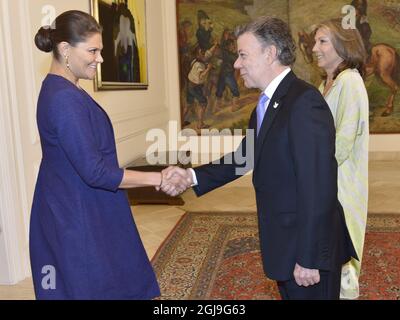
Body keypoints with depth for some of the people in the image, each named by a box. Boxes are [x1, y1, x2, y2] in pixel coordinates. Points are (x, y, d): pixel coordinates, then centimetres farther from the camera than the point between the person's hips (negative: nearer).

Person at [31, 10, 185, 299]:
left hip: (77, 212, 9)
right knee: (93, 288, 5)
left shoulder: (61, 90, 8)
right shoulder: (64, 99, -23)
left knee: (108, 283, 18)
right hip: (77, 219, -9)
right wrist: (158, 178, -18)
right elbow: (96, 172, -25)